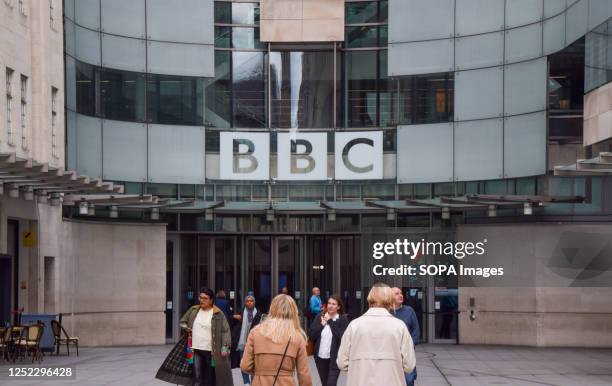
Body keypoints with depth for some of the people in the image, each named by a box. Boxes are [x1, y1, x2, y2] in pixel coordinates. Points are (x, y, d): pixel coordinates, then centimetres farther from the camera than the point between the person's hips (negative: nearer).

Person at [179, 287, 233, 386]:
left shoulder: (217, 314, -4)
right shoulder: (193, 310, 8)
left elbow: (225, 331, -5)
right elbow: (182, 322, 22)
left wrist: (224, 347, -12)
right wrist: (186, 328, 1)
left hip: (211, 351, -3)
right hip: (196, 350, 3)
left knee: (210, 378, 6)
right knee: (197, 377, -3)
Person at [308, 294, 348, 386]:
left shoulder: (343, 319, -5)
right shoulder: (319, 317, 5)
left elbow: (342, 337, -18)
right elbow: (311, 335, -1)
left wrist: (331, 322, -14)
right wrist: (321, 324, -11)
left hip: (334, 358, -4)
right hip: (320, 357, 5)